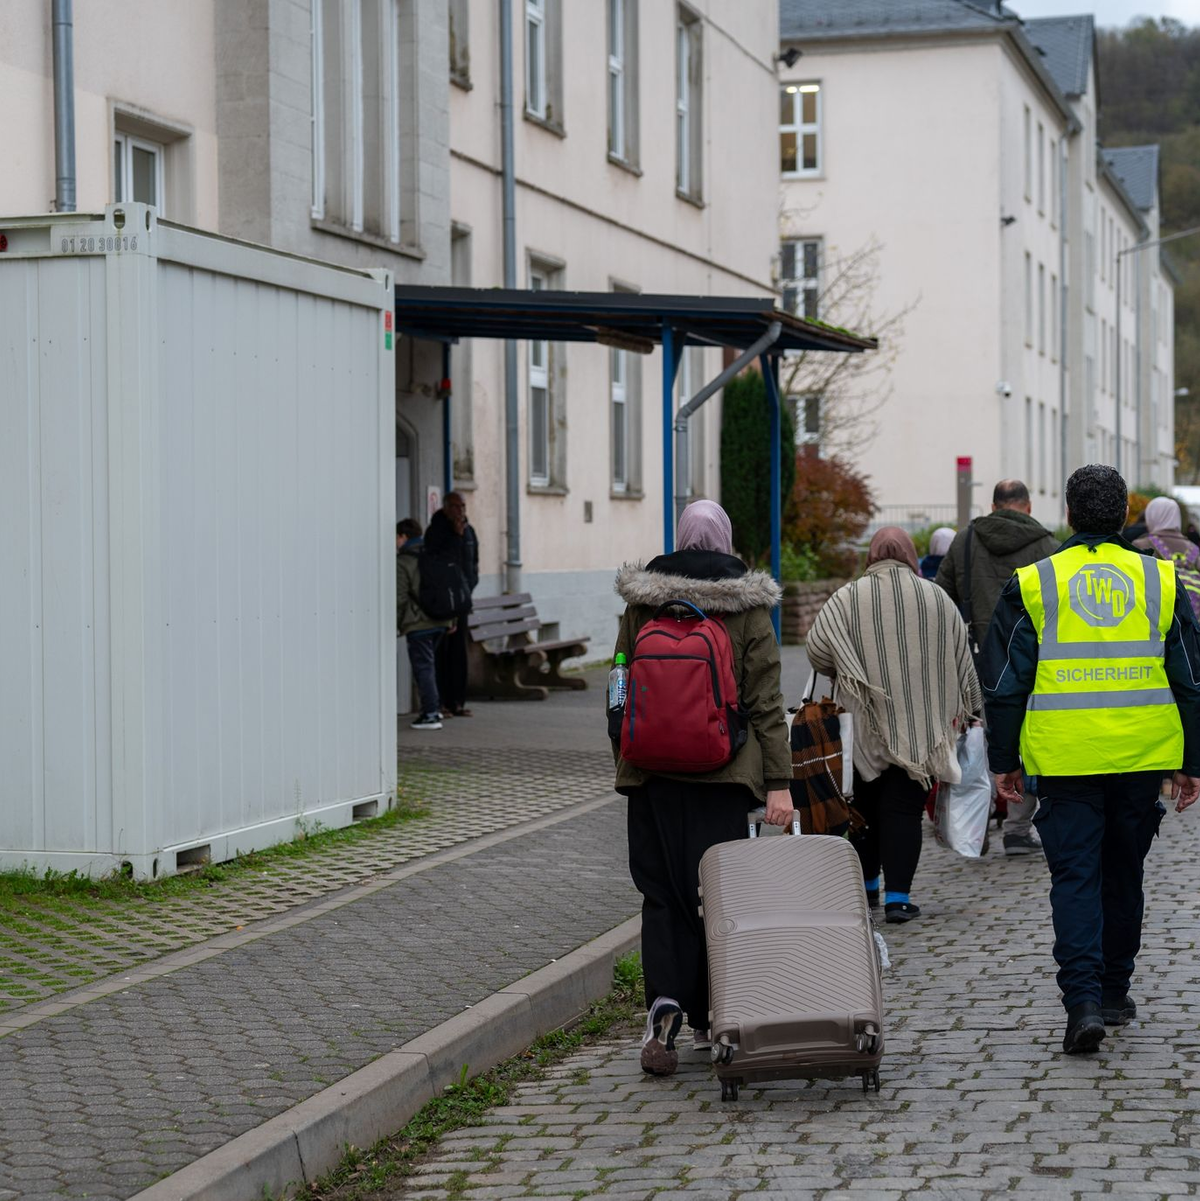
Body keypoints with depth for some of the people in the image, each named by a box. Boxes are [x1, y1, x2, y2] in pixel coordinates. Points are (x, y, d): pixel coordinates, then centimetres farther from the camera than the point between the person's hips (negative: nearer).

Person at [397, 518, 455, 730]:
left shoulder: (403, 562, -11)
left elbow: (400, 598, -14)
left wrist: (396, 623, -3)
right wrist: (451, 617, 20)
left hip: (418, 624, -8)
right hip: (441, 621, 8)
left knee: (422, 667, -4)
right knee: (428, 664, 21)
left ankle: (430, 715, -8)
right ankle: (434, 707, 26)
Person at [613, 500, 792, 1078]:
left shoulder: (641, 602, 4)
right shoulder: (747, 607, -2)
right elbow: (765, 700, -4)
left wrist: (624, 762, 20)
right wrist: (779, 782, -3)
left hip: (653, 770, 1)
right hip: (724, 772, -1)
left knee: (662, 891, 6)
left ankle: (665, 1003, -15)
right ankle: (710, 1021, 15)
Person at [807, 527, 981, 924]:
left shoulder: (847, 598, -5)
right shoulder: (936, 598, 1)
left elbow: (817, 650, -9)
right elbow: (962, 660, 7)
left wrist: (842, 675, 11)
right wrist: (968, 709, 19)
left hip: (866, 724, 0)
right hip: (921, 726, 0)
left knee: (867, 804, 16)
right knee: (904, 808, 1)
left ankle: (867, 886, 27)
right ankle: (898, 895, -6)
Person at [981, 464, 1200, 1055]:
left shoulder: (1032, 584, -1)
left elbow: (1005, 682, 1)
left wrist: (1003, 760, 10)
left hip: (1065, 760, -2)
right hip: (1143, 759, 2)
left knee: (1075, 877, 0)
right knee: (1123, 874, 16)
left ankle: (1083, 998, -13)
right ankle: (1115, 993, 26)